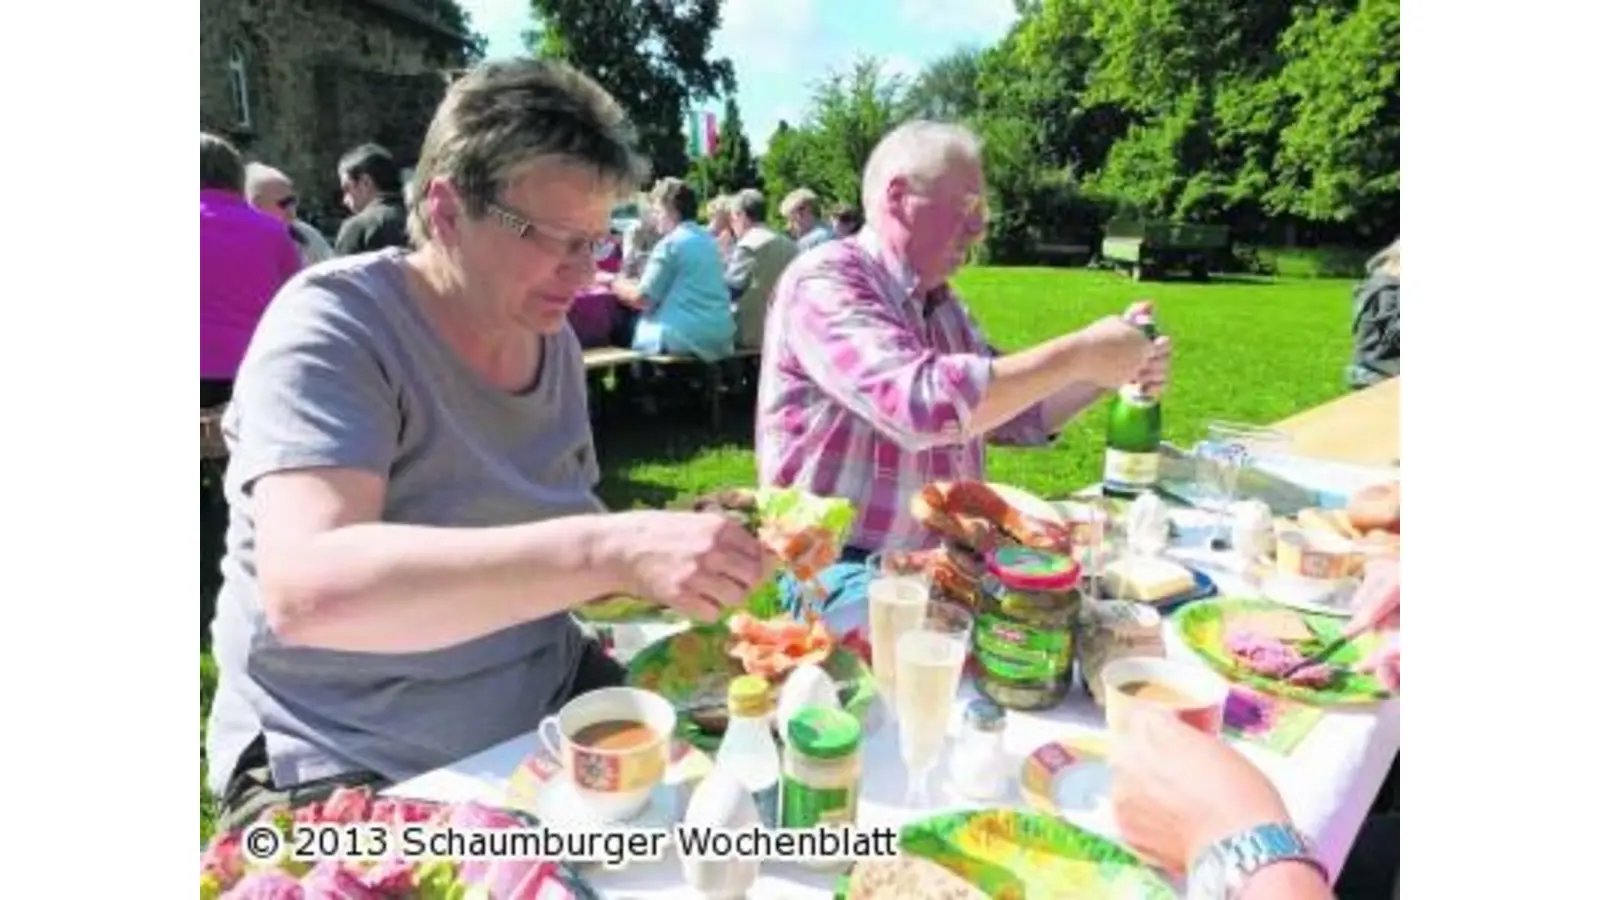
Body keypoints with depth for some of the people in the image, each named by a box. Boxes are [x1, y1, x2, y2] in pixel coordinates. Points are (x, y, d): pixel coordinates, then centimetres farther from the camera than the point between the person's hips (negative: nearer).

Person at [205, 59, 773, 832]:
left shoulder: (551, 339, 1)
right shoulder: (333, 323, -17)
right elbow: (304, 589, -32)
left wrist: (655, 545, -10)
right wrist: (613, 550, -40)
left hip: (547, 713, 6)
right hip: (344, 768, -5)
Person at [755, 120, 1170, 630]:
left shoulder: (940, 302, 12)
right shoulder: (825, 282, -15)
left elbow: (1007, 411, 18)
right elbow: (922, 404, -30)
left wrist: (1106, 372, 2)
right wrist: (1078, 354, -21)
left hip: (947, 555, 8)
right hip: (847, 567, -8)